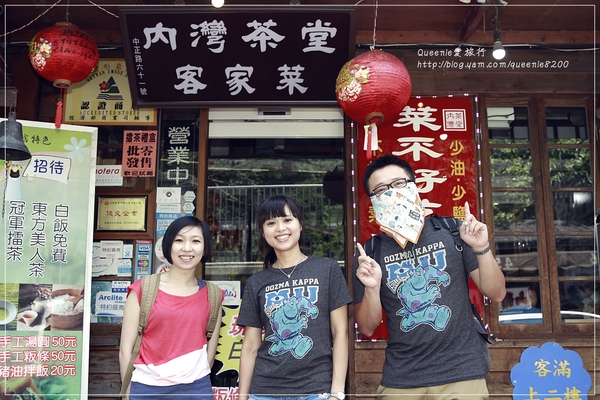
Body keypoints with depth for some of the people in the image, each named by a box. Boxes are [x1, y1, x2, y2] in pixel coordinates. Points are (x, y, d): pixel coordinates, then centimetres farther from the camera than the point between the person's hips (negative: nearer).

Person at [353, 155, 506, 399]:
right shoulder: (368, 254, -2)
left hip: (462, 374, -1)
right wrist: (372, 288, -17)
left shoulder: (451, 231, -4)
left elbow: (496, 294, -1)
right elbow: (367, 329, 0)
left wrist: (481, 249, -17)